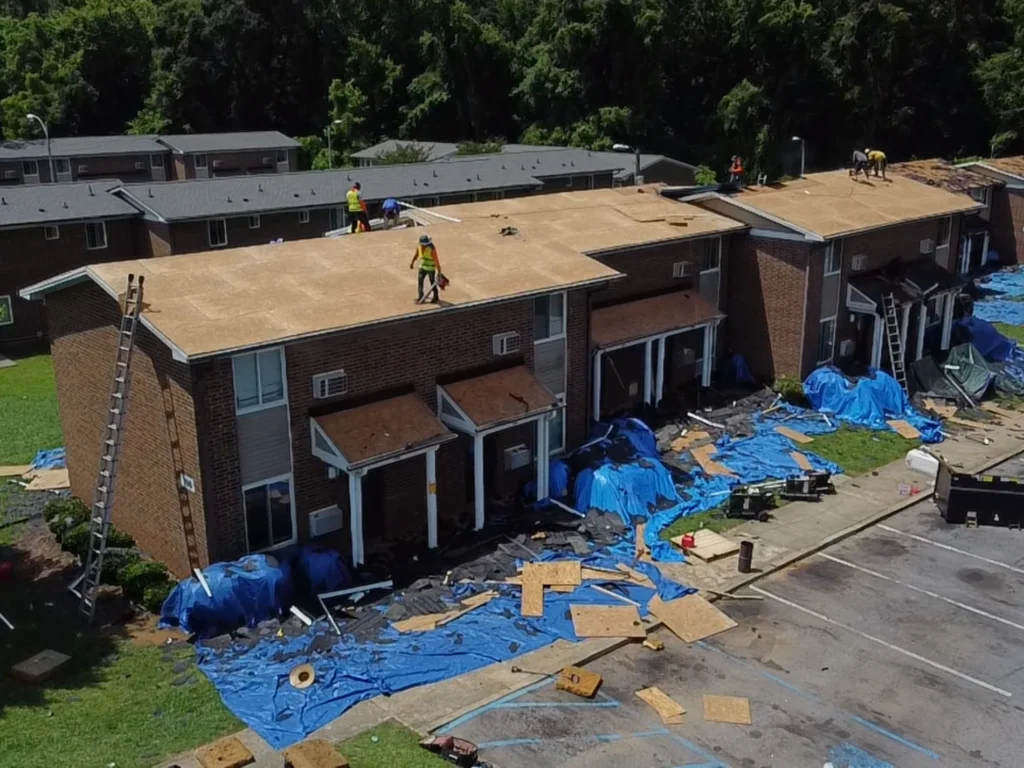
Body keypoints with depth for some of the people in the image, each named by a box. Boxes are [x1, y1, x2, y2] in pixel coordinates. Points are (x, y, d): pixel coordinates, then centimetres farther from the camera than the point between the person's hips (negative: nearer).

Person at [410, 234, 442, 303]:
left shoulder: (432, 249, -27)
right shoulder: (419, 246, -9)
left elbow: (436, 260, -26)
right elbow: (416, 254, 11)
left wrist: (439, 272, -26)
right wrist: (412, 262, 22)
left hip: (431, 268, -5)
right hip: (422, 267, 5)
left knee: (433, 283, 6)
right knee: (420, 281, -2)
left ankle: (436, 297, 25)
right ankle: (420, 297, 8)